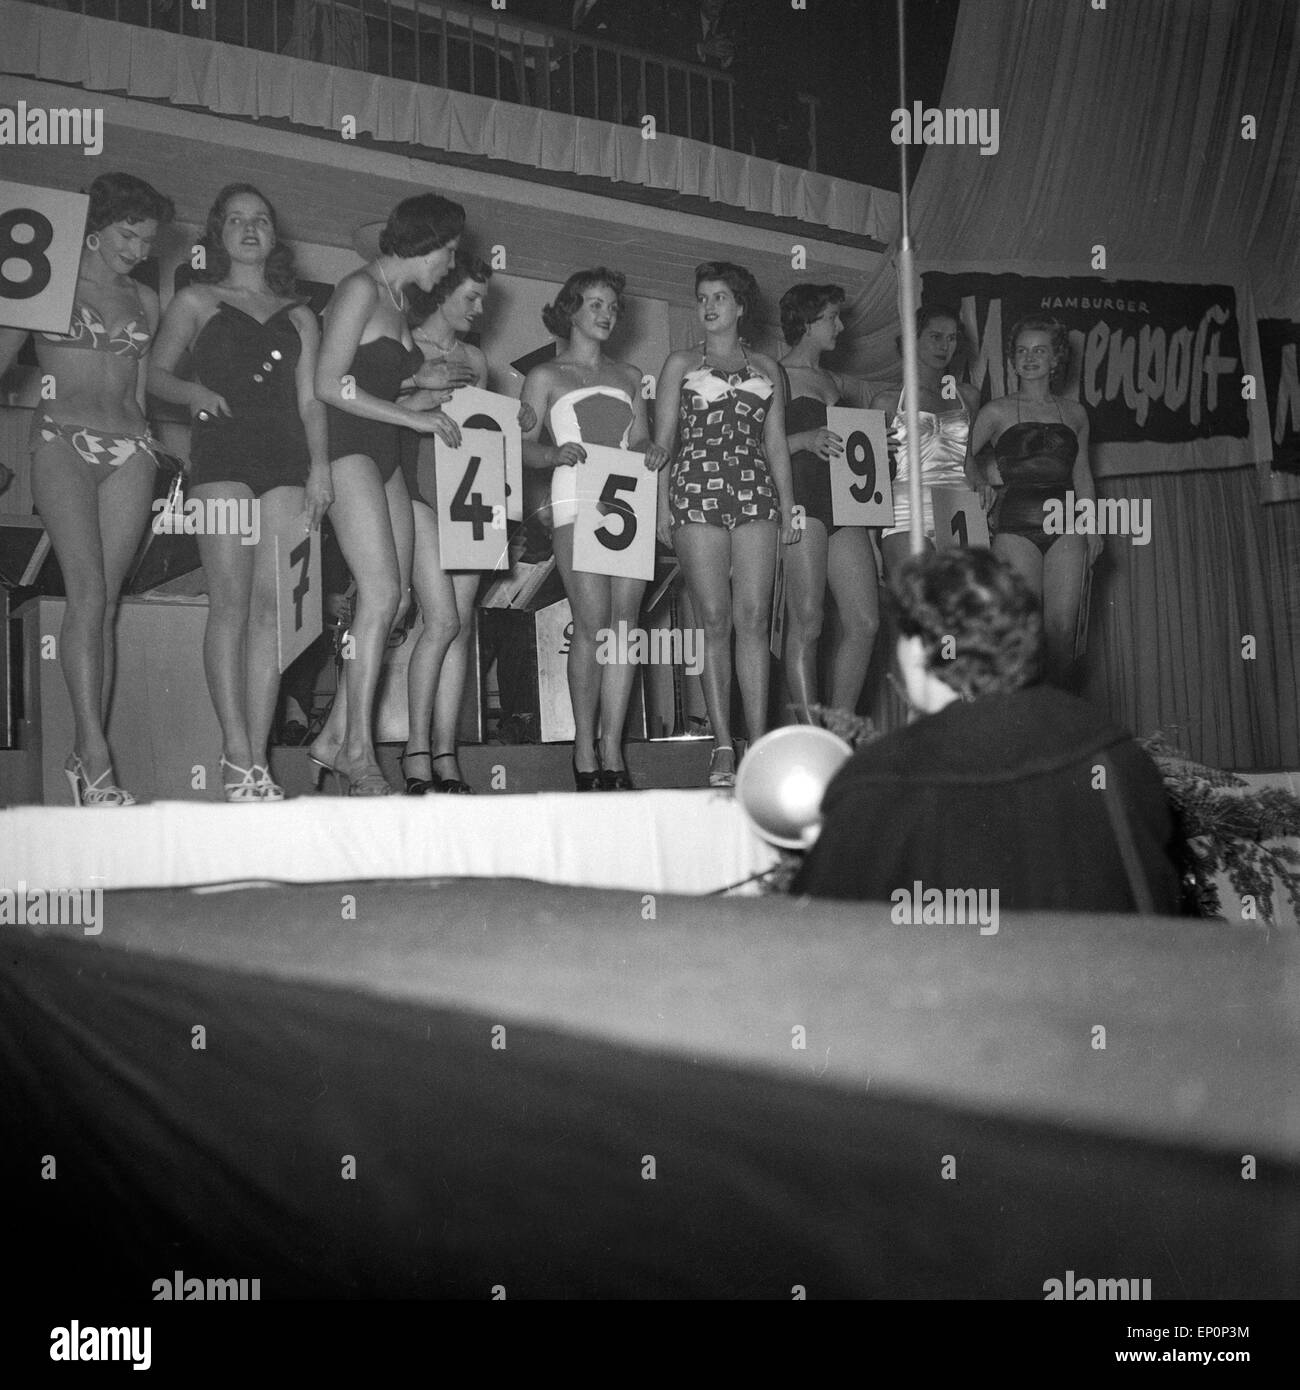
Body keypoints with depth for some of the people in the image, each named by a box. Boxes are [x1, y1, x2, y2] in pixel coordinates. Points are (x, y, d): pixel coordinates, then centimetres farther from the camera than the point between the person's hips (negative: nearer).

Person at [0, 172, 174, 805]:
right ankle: (95, 758, -24)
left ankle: (85, 754, 0)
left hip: (129, 448, 4)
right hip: (62, 440, -4)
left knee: (105, 601, -3)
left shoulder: (144, 301, 20)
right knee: (87, 592, -19)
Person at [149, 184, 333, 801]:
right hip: (222, 453, -2)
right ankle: (238, 757, -12)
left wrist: (319, 465, 4)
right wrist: (194, 392, -9)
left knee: (271, 606, -6)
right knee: (231, 603, -11)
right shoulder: (196, 301, 17)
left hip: (286, 458, 2)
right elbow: (155, 372, 12)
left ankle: (257, 760, -6)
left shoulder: (298, 316, 23)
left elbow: (310, 399, 17)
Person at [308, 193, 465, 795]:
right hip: (349, 452, -9)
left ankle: (334, 739, 6)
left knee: (394, 599, 1)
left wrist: (426, 393, 7)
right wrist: (412, 417, -11)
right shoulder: (360, 290, -7)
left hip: (385, 458, 9)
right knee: (381, 593, -17)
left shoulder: (398, 301, 21)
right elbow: (329, 385, -14)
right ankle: (358, 751, -13)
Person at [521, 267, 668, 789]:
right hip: (577, 497, -4)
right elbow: (525, 448, 7)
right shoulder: (545, 376, 13)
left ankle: (612, 750, -4)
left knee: (625, 623, -6)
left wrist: (653, 451, -1)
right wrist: (557, 453, -14)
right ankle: (585, 751, -6)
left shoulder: (628, 376, 25)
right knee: (593, 624, -14)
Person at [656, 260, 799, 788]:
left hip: (756, 493, 1)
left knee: (754, 619, -8)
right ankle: (723, 748, -4)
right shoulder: (681, 363, 15)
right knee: (716, 621, -6)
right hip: (697, 492, -1)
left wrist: (788, 506, 8)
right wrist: (662, 505, -2)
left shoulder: (765, 367, 20)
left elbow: (776, 443, 18)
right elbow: (663, 439, 9)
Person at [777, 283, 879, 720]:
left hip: (844, 501, 7)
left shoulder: (836, 382, 24)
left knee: (864, 622, -1)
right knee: (806, 623, -10)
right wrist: (806, 439, -19)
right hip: (801, 502, -7)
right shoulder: (777, 376, 1)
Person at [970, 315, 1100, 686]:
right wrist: (986, 478, -1)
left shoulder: (1074, 413, 17)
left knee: (1063, 626, -6)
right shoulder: (998, 412, 8)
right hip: (1015, 525, -3)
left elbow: (1083, 476, 20)